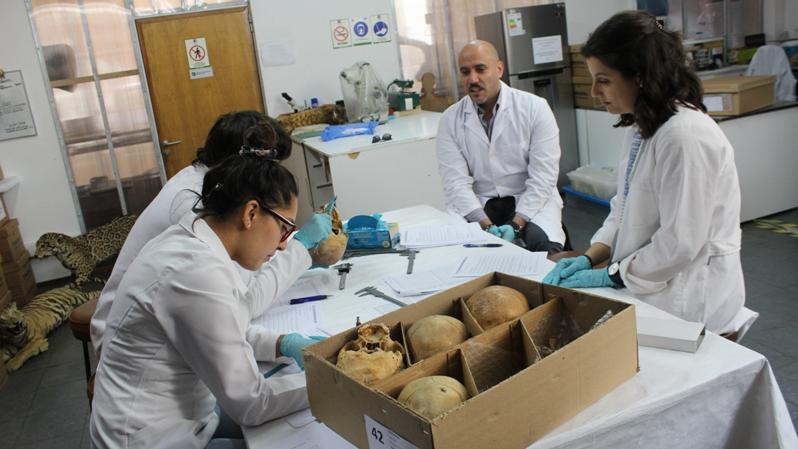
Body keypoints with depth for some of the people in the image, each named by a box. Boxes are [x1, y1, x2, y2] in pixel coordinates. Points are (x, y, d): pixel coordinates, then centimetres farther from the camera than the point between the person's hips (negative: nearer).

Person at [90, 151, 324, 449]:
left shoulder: (191, 241, -2)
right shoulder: (198, 270, -29)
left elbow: (223, 329, 13)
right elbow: (248, 403, -22)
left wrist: (282, 344, -2)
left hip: (182, 417, 8)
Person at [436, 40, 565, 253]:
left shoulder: (535, 107, -4)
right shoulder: (450, 120, 1)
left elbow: (542, 177, -9)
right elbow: (456, 181, -8)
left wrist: (515, 224, -20)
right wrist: (486, 225, -22)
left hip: (531, 201, -1)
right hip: (478, 205, 1)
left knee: (544, 244, -29)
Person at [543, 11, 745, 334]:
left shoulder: (686, 135, -23)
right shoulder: (640, 128, 7)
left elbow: (680, 243, -23)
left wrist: (611, 276, -13)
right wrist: (589, 258, -1)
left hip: (689, 301, -8)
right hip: (644, 289, 8)